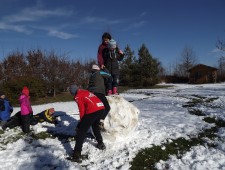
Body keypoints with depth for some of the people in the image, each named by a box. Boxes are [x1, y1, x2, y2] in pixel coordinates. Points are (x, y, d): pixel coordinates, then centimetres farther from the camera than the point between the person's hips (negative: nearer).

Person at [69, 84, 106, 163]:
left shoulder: (77, 96, 5)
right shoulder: (85, 91, 27)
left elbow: (82, 109, 2)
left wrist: (81, 120, 17)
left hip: (93, 110, -8)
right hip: (101, 107, 8)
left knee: (81, 131, 1)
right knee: (95, 126, 32)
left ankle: (77, 155, -1)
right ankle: (101, 144, 43)